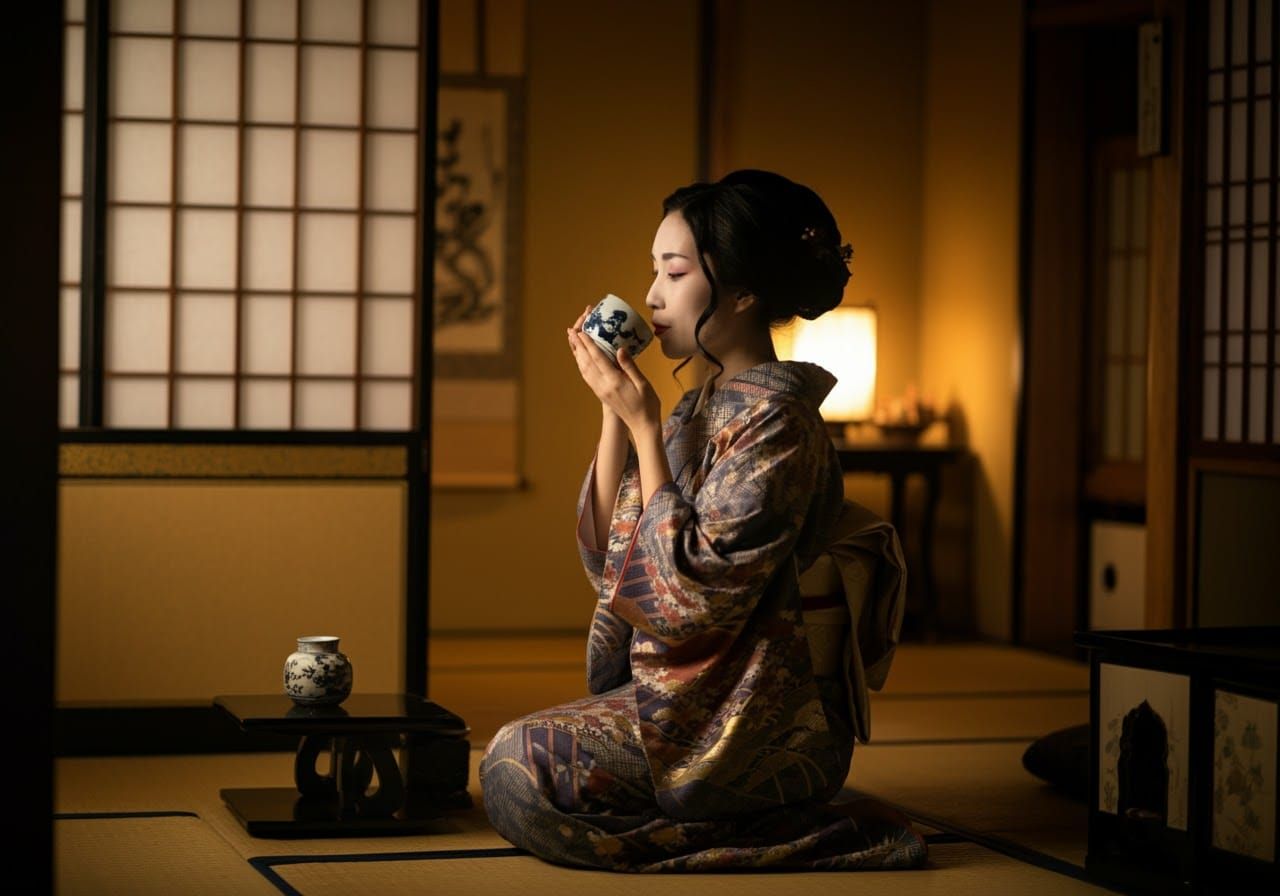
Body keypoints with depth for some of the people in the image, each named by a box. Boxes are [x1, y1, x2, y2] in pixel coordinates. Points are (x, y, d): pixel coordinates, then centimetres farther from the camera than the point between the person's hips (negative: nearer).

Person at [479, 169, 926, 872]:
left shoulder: (776, 420, -17)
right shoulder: (699, 407, 11)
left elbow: (693, 592, -22)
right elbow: (607, 557, 9)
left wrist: (643, 426, -17)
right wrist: (614, 412, 1)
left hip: (750, 725, -10)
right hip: (685, 695, 10)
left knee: (518, 764, -20)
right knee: (520, 754, 21)